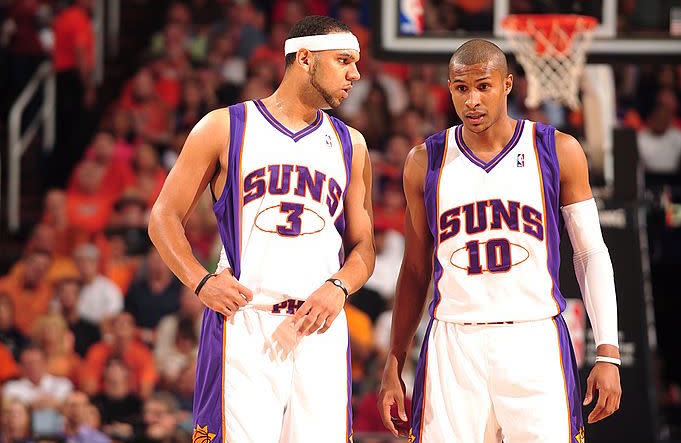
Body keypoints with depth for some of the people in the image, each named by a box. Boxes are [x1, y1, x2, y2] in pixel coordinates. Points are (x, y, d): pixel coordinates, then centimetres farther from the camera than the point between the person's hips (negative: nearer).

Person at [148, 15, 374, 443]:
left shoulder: (350, 145, 16)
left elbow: (363, 246, 18)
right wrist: (200, 281, -9)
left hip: (319, 329, 3)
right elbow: (165, 218, 7)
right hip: (243, 325, -3)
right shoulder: (224, 128, 5)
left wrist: (339, 288, -4)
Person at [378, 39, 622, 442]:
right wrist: (394, 366, 10)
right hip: (453, 346, 1)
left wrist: (608, 354, -3)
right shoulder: (426, 162, 7)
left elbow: (592, 253, 5)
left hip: (535, 347, -1)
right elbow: (416, 270, 14)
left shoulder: (558, 152, 3)